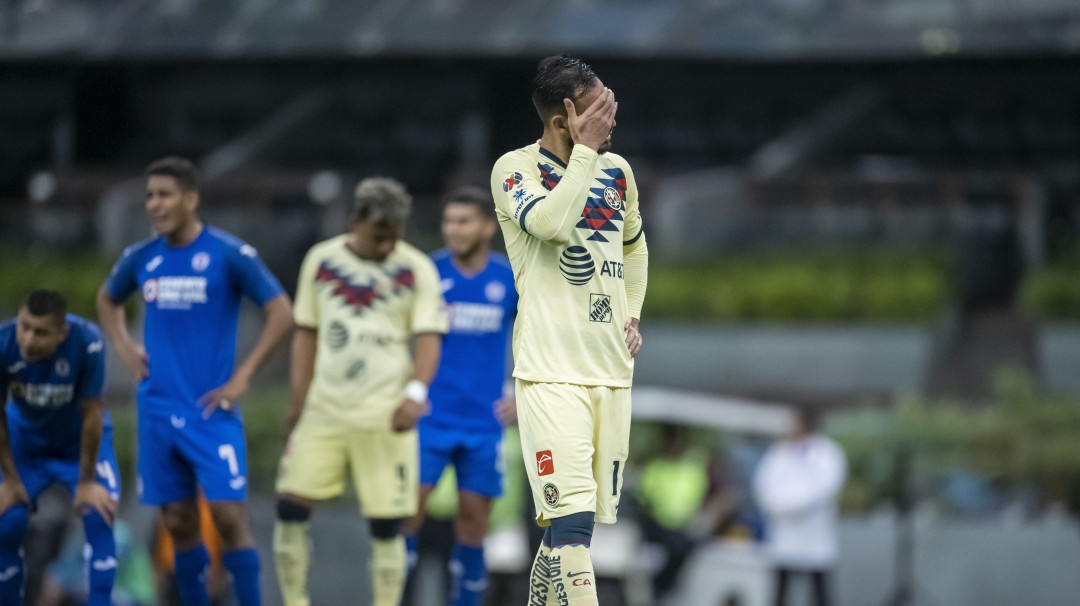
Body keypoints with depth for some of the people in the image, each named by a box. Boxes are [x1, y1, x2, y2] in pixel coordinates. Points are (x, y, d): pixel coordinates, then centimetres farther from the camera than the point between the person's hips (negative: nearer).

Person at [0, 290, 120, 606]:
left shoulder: (87, 343, -36)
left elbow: (91, 415, -24)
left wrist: (86, 482, -17)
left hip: (81, 440, -1)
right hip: (26, 439, 1)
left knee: (99, 518, -18)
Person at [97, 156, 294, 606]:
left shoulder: (230, 255, -8)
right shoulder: (141, 258, 7)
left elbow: (282, 314, -8)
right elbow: (108, 300, 27)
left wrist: (242, 377, -11)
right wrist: (124, 348, 11)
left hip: (211, 409, -5)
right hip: (158, 411, 5)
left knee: (228, 515, -11)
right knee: (178, 522, 7)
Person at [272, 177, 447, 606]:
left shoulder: (417, 270, -1)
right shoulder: (322, 261, 7)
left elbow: (429, 339, -7)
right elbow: (306, 334, 13)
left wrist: (416, 393, -24)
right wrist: (297, 402, 9)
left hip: (385, 416, -2)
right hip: (324, 410, 2)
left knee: (386, 524, -3)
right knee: (290, 508, -5)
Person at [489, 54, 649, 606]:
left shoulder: (617, 171, 12)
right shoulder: (515, 169, -7)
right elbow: (551, 223, -27)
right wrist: (586, 150, -19)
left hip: (612, 368, 7)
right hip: (551, 369, -7)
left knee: (590, 511, 11)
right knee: (572, 517, -18)